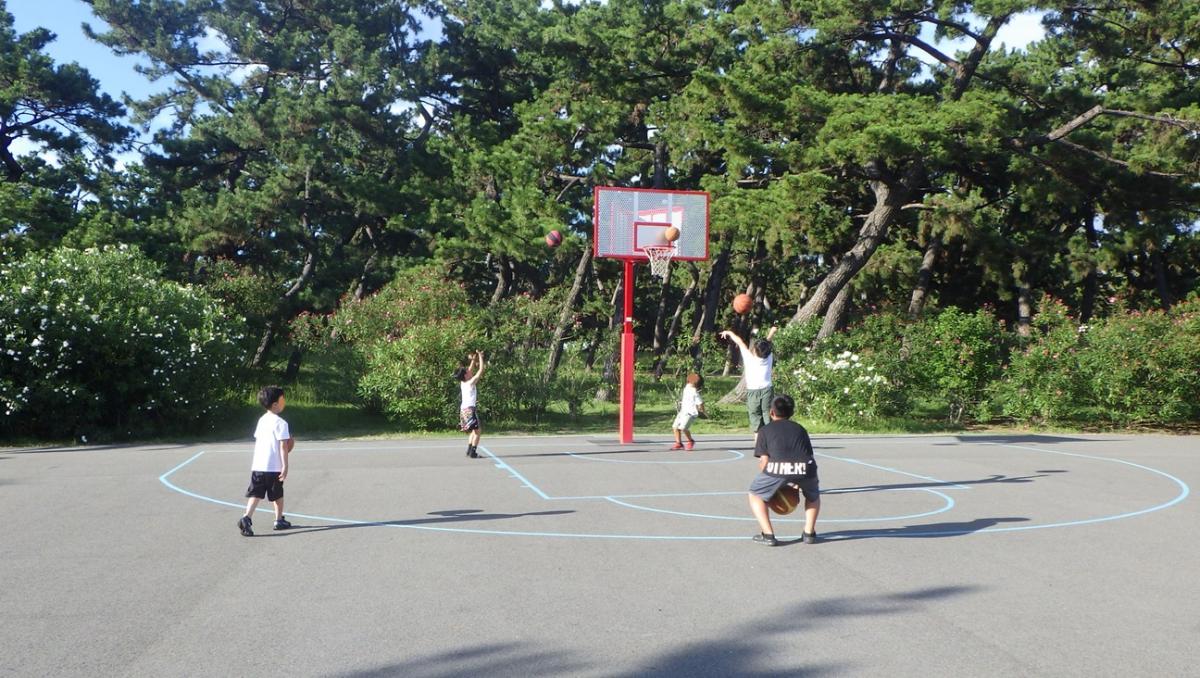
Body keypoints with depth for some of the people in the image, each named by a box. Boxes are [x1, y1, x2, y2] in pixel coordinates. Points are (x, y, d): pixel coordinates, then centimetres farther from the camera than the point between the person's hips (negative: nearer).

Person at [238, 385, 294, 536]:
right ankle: (279, 520, 25)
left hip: (258, 466, 5)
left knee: (255, 494, 0)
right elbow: (283, 446, -16)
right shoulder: (281, 423, -12)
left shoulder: (261, 420, 11)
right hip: (274, 467, -5)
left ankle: (246, 518, -18)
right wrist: (285, 466, -16)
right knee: (277, 495, 12)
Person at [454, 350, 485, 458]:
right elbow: (481, 370, -10)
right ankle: (473, 452, -10)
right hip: (470, 409, -8)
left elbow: (471, 370, 23)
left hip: (463, 409, 8)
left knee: (473, 431, 19)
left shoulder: (462, 383, 8)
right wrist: (480, 357, -4)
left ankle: (469, 450, 15)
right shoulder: (471, 382, -11)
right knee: (476, 431, -3)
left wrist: (474, 360, 20)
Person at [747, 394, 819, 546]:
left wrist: (772, 487, 29)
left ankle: (768, 534, 12)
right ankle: (809, 532, 23)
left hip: (777, 467, -2)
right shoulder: (800, 429, 31)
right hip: (804, 468, 3)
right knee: (813, 495, 35)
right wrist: (797, 482, 42)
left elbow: (764, 461, 15)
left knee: (755, 495, 23)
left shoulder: (766, 430, 23)